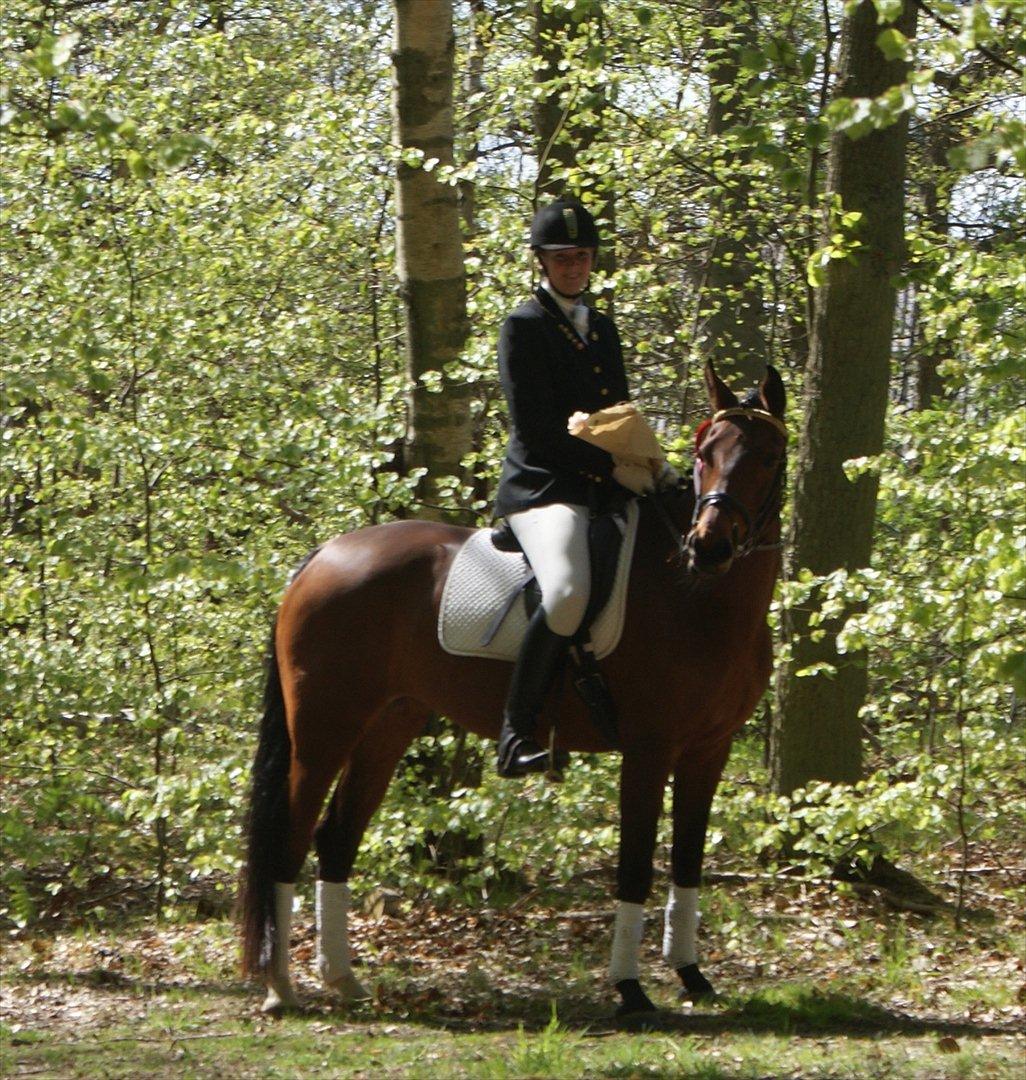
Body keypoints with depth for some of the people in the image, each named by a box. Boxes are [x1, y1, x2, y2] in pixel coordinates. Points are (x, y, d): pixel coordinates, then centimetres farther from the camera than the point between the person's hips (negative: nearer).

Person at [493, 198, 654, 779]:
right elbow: (534, 426, -11)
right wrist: (610, 466, -14)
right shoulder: (525, 326, -2)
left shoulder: (603, 328, 21)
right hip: (543, 486, -9)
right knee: (568, 592, -35)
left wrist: (643, 467, 5)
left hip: (608, 490, 9)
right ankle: (517, 732, -30)